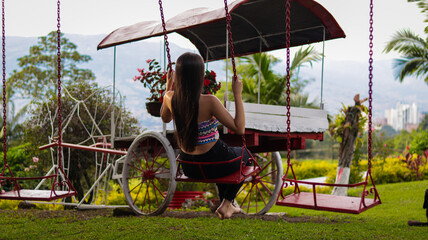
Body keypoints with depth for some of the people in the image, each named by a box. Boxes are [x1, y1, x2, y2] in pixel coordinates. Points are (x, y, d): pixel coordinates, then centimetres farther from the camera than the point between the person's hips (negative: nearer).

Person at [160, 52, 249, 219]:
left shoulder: (171, 98, -12)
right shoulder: (209, 102, -29)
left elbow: (165, 118, 12)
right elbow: (239, 129, -23)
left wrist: (168, 88, 13)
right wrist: (238, 95, -19)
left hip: (188, 167, 6)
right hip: (212, 165, -5)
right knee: (245, 155, 29)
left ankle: (226, 206, 47)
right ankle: (226, 204, 25)